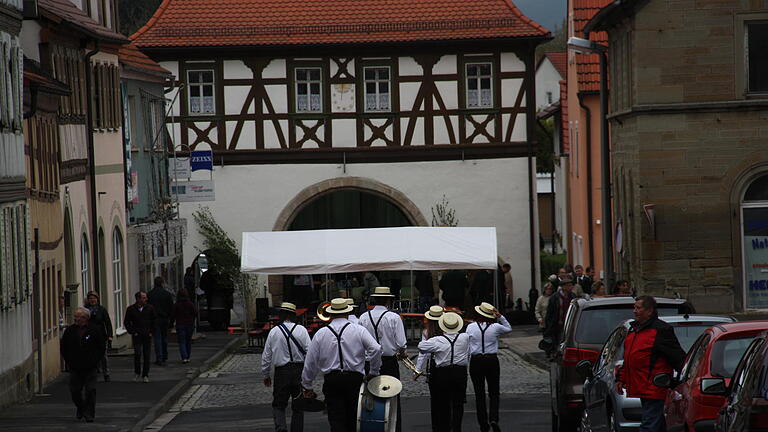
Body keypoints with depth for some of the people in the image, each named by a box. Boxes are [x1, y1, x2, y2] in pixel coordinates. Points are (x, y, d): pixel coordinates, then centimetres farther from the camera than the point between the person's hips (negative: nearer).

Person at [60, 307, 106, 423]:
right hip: (75, 368, 2)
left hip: (90, 367, -2)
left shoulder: (94, 330, -3)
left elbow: (102, 347, 5)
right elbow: (63, 347, 13)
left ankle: (89, 414, 3)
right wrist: (68, 361, 6)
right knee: (75, 391, 4)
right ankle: (80, 408, 29)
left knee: (90, 391, -4)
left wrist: (96, 360, -2)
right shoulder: (70, 331, 3)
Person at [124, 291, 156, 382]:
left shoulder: (150, 308, 4)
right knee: (137, 353, -13)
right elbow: (126, 322, 5)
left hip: (147, 336, 2)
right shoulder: (131, 309, -1)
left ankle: (145, 375, 11)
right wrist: (132, 332, -2)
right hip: (137, 336, -2)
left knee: (147, 355, 2)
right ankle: (137, 373, 4)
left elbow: (154, 320, 13)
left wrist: (151, 331, 5)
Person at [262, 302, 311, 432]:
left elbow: (266, 356, 3)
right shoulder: (301, 330, -3)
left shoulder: (274, 332, -2)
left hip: (281, 371, -1)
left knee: (278, 404, 6)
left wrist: (266, 375, 14)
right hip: (299, 370, 1)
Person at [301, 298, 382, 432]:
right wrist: (374, 371, 5)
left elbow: (310, 362, 8)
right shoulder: (359, 330, 0)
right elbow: (376, 349, -10)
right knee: (353, 420, 9)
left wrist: (307, 386, 18)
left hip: (331, 381, 0)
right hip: (355, 379, 0)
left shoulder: (320, 334, 5)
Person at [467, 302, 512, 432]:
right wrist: (500, 316, 6)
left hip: (475, 361, 0)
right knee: (494, 393, 8)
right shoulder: (495, 327, -6)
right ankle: (493, 419, -13)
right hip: (492, 360, 0)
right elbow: (509, 328, 15)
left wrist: (466, 363, 8)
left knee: (479, 394, 8)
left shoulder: (470, 327, -5)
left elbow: (467, 347, -1)